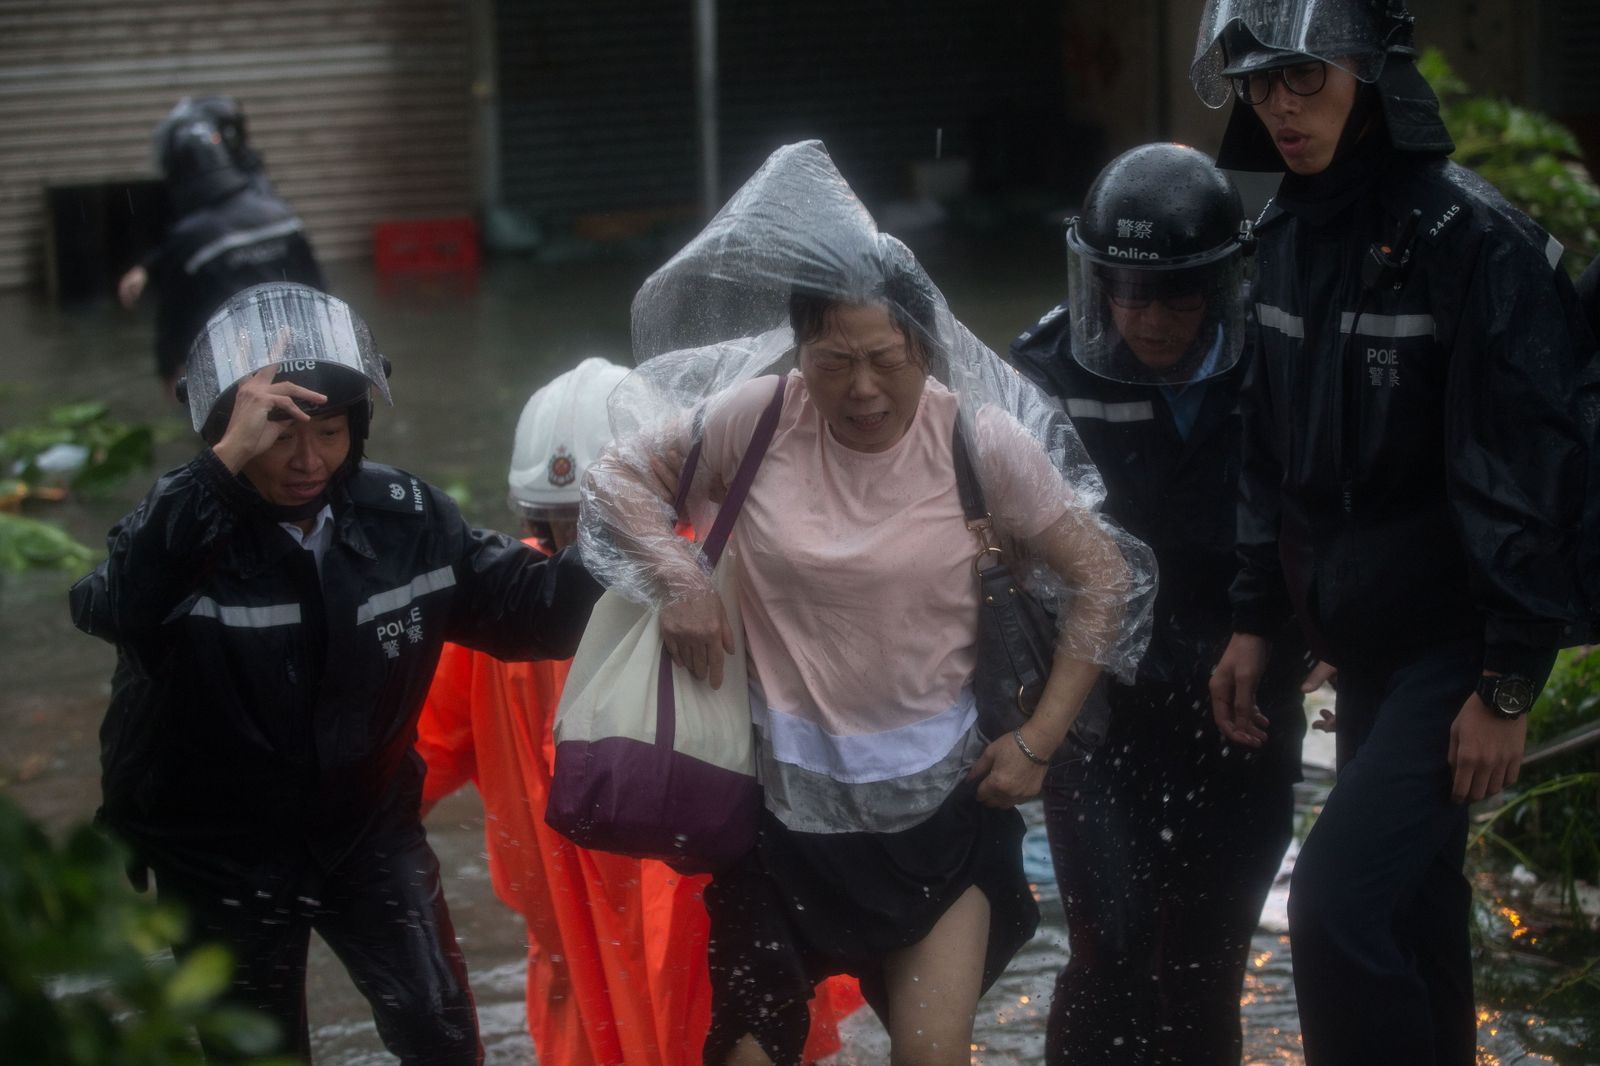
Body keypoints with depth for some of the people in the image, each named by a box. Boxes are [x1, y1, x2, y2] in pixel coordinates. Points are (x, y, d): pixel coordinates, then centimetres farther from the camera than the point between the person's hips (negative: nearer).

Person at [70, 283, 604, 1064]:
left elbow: (520, 599, 1)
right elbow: (109, 609, -47)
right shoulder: (186, 527, -24)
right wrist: (224, 464, -55)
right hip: (220, 856, -3)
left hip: (368, 831, 3)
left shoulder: (402, 515, -10)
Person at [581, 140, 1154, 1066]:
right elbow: (623, 476, 7)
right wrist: (677, 581, -9)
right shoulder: (754, 417, -8)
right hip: (784, 799, 1)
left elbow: (1105, 579, -2)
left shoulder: (981, 441, -10)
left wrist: (1039, 740, -5)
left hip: (939, 807, -1)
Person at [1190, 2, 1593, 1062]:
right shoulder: (1290, 232, 6)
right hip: (1363, 645, 8)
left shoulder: (1473, 239, -19)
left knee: (1340, 903, -17)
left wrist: (1508, 686, -19)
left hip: (1453, 646, -8)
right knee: (1413, 906, 17)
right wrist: (1254, 620, 15)